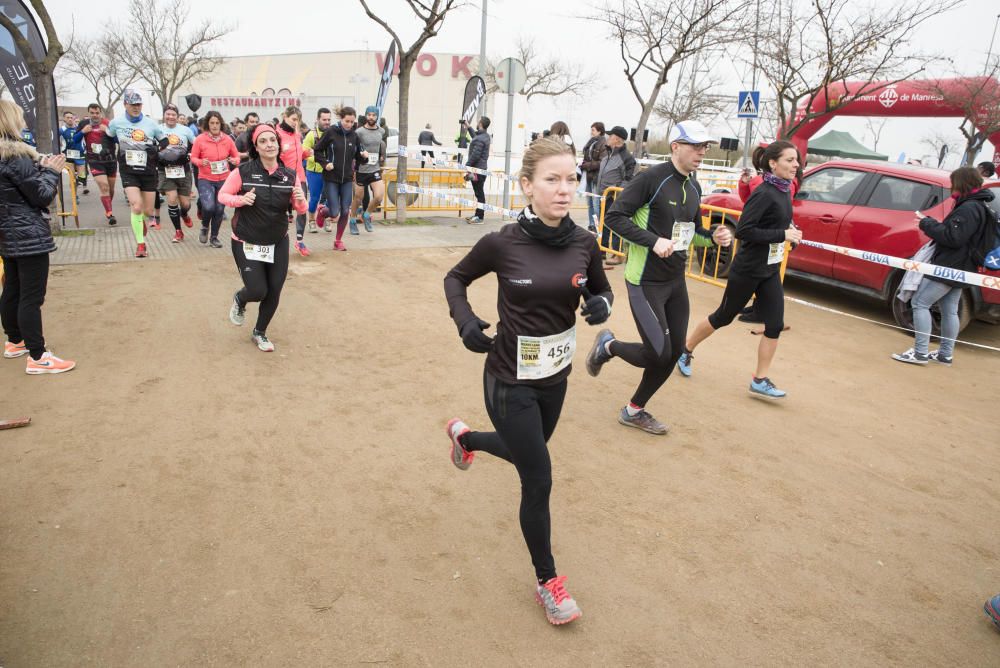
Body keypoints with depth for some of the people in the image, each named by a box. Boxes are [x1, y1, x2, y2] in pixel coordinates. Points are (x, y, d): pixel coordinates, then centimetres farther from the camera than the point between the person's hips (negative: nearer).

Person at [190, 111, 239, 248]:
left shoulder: (227, 139, -1)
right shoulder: (200, 139, -7)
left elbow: (237, 156, 8)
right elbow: (193, 157, 0)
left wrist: (234, 160, -15)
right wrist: (201, 162, -21)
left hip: (223, 179, 3)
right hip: (205, 179, -3)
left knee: (219, 209, 7)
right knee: (208, 207, -20)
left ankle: (214, 237, 26)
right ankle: (205, 227, 13)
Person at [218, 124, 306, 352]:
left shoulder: (290, 175, -5)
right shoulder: (243, 172, -14)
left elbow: (301, 210, 1)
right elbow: (222, 195, -3)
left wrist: (300, 200, -22)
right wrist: (240, 199, -24)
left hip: (278, 243, 3)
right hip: (246, 243, -3)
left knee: (274, 292, 6)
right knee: (258, 291, -6)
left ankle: (259, 333, 33)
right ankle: (239, 299, 34)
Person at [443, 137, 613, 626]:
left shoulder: (584, 243, -8)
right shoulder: (502, 243, -17)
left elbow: (601, 291, 10)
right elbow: (455, 279, 0)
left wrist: (600, 305, -14)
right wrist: (465, 322, -18)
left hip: (556, 376, 5)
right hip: (510, 381, -5)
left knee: (525, 454, 27)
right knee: (538, 480, 0)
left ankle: (464, 436, 60)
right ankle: (547, 581, 24)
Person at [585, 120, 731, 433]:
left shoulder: (694, 187, 10)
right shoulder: (653, 178, -15)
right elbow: (614, 215, -18)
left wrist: (713, 237, -1)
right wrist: (654, 241, -25)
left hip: (676, 282, 8)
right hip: (646, 282, -8)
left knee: (673, 353, 10)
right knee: (658, 354, -9)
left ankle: (634, 410, 27)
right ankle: (607, 345, 21)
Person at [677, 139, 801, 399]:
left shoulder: (784, 191, 5)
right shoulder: (764, 193, -19)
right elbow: (743, 231, -24)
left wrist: (789, 230, 0)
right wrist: (782, 235, -23)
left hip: (770, 270, 7)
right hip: (747, 270, -7)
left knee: (775, 325, 2)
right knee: (723, 317, 9)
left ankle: (759, 381, 11)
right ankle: (686, 350, 31)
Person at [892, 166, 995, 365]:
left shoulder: (969, 209, -19)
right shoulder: (980, 206, 14)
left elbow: (952, 237, -24)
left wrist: (927, 223, -15)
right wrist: (931, 225, 5)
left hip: (948, 267, -10)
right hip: (958, 268, 10)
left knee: (920, 303, -7)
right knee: (949, 311, 14)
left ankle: (920, 353, -7)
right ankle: (945, 354, 21)